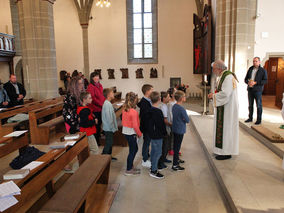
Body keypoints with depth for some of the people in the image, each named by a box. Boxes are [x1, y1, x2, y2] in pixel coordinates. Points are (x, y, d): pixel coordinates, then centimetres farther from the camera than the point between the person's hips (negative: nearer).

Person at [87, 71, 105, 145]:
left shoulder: (99, 85, 14)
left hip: (101, 108, 7)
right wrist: (101, 104, -19)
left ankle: (98, 136, 29)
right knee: (96, 125, 1)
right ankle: (96, 141, 13)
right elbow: (93, 98, -18)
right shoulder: (90, 86, -11)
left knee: (99, 124, 15)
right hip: (95, 109, -7)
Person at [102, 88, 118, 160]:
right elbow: (109, 118, -24)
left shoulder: (108, 103, 10)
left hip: (109, 128, 10)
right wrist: (113, 128, -16)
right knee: (108, 143, 0)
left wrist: (114, 127, 17)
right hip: (109, 128, -10)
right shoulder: (107, 104, -22)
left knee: (110, 143, 20)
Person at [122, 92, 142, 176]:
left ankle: (130, 166, 33)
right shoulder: (134, 112, -22)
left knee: (135, 149, 22)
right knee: (132, 151, 6)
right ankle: (128, 170, 18)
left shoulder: (124, 109, 2)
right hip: (131, 133, -8)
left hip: (125, 131, 8)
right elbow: (135, 125, -21)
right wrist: (139, 134, -5)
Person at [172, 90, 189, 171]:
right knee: (177, 147, 0)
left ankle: (177, 159, 38)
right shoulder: (181, 109, -23)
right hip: (180, 130, -8)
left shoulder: (174, 106, 3)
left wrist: (182, 119, 0)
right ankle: (175, 165, 8)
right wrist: (184, 119, 2)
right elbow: (187, 120, -17)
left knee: (176, 145, 21)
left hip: (175, 129, 8)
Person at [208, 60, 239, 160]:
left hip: (228, 107, -10)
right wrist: (214, 94, 4)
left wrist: (214, 95, -12)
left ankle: (227, 153, 8)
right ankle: (223, 149, 26)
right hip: (224, 107, 10)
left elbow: (225, 93, -27)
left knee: (225, 128, -3)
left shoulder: (228, 77, -19)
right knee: (222, 127, 15)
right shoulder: (223, 76, 13)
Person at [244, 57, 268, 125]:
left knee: (259, 105, 0)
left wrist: (255, 83, -20)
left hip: (258, 90, -4)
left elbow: (265, 81, -9)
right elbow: (246, 79, 12)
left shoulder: (263, 71, -1)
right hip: (250, 89, 4)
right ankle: (250, 118, 20)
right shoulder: (250, 69, 12)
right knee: (250, 105, 10)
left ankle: (259, 120, 8)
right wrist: (248, 82, -11)